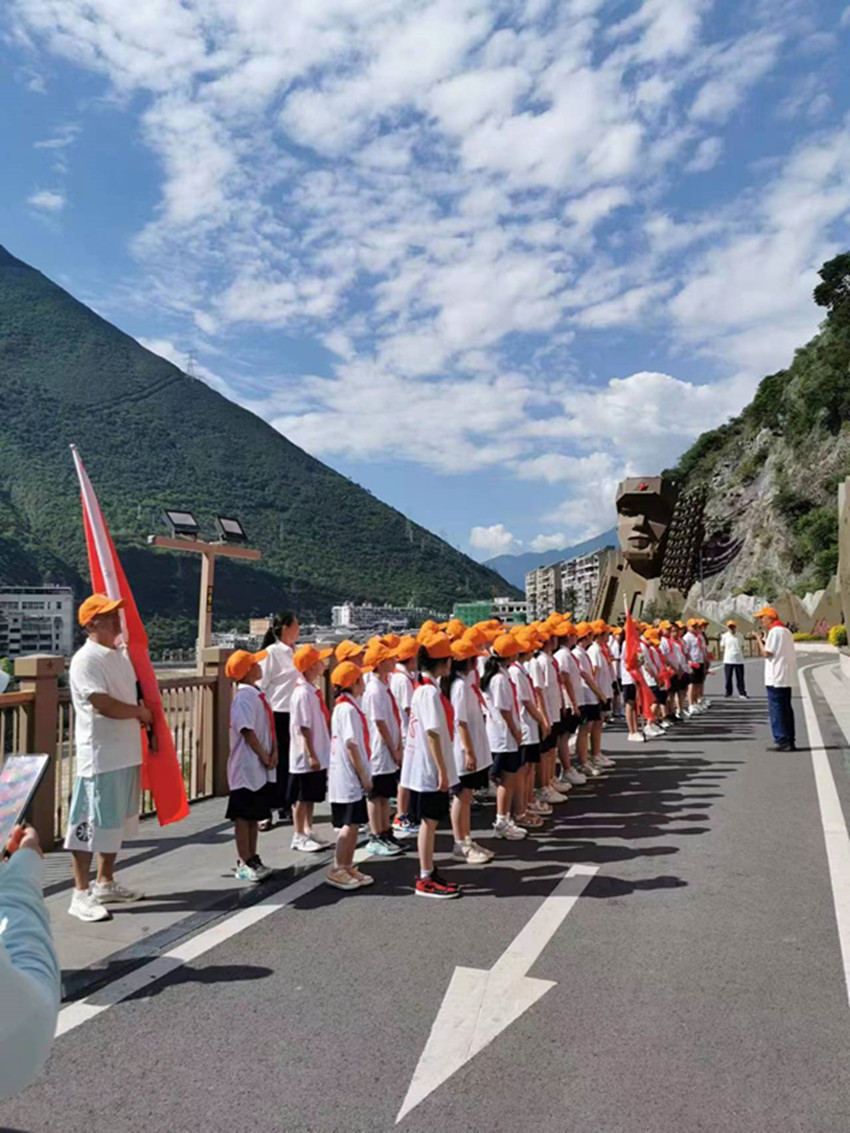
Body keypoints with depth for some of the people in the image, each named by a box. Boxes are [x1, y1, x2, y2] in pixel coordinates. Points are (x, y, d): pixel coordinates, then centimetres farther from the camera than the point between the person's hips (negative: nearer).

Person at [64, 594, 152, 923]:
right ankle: (81, 894, 11)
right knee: (90, 823, 0)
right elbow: (103, 705, -25)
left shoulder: (121, 653, 11)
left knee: (117, 821, 17)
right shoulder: (86, 660, -16)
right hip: (99, 756, -9)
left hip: (127, 753, 9)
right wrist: (140, 713, -11)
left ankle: (105, 883, 31)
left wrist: (144, 720, 7)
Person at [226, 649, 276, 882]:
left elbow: (269, 725, 12)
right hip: (247, 766, -9)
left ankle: (252, 859, 25)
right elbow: (247, 731, -20)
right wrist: (264, 757, -14)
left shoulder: (258, 693, 12)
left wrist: (274, 752, -1)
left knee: (255, 815, 15)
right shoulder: (244, 695, -16)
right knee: (243, 816, 1)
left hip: (261, 768, 9)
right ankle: (244, 863, 8)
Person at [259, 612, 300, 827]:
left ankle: (285, 807, 23)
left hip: (294, 714, 7)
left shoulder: (294, 652, 12)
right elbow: (261, 686, -11)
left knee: (289, 762, 12)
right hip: (276, 715, -7)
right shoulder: (271, 652, -10)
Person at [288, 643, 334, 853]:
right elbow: (303, 728, -21)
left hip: (318, 756, 9)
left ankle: (308, 832, 27)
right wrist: (311, 755, -20)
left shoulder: (313, 690, 9)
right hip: (306, 758, -9)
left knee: (312, 796, 16)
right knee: (302, 797, 3)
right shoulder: (302, 693, -20)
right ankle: (298, 837, 14)